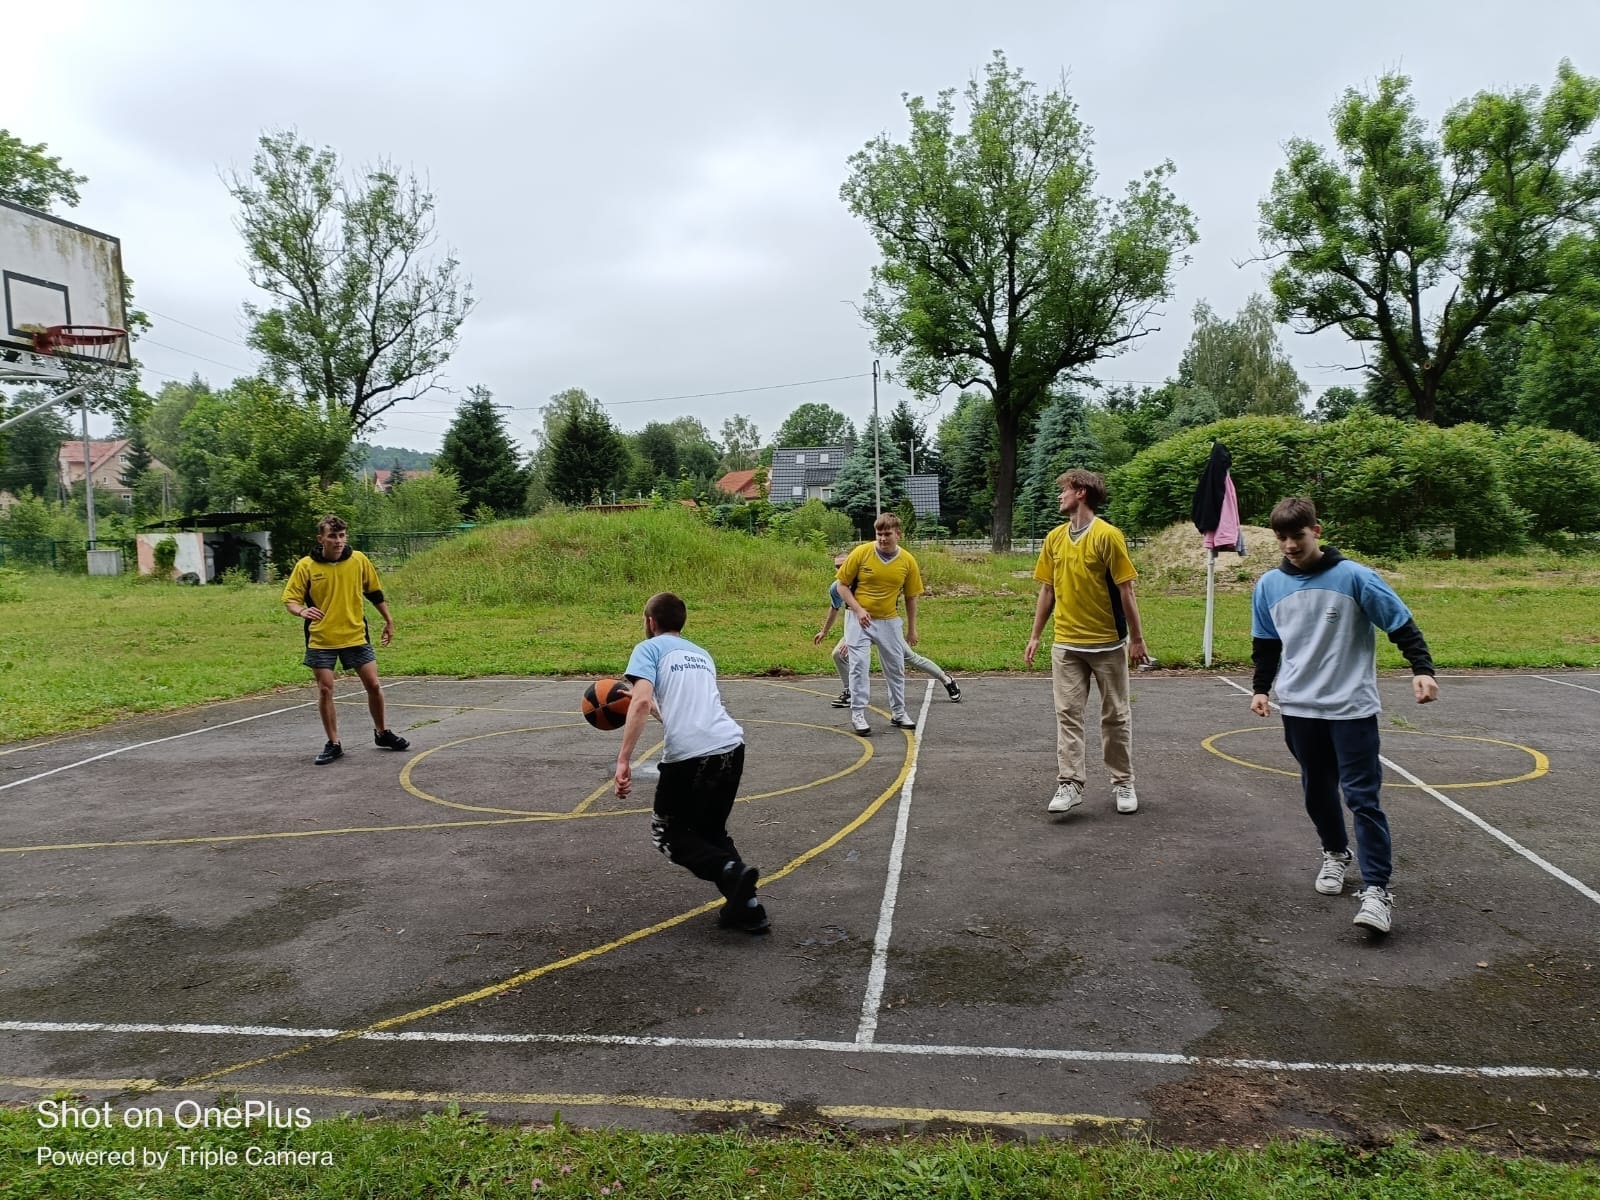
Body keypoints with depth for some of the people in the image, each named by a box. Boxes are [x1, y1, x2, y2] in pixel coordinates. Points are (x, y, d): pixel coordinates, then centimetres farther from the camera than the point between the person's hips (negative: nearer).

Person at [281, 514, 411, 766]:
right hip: (321, 640, -1)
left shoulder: (359, 560, -3)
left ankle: (382, 733, 24)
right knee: (325, 690, 0)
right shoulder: (305, 566, -8)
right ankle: (333, 744, 14)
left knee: (373, 685, 3)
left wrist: (389, 621, 14)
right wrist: (302, 611, -27)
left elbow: (375, 593, 10)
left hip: (356, 636, 1)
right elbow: (290, 600, -5)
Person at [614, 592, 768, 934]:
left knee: (668, 834, 15)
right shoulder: (701, 653, 27)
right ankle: (747, 908, 10)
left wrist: (623, 760, -11)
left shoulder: (648, 649, 7)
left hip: (687, 754, -6)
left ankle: (731, 871, -10)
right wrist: (655, 708, 50)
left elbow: (642, 702, -10)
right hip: (731, 745, 6)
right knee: (711, 831, 25)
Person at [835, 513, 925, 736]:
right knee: (859, 665, -10)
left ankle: (898, 713, 25)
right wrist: (858, 609, -15)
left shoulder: (908, 561, -4)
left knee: (896, 667, 10)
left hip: (889, 620, 3)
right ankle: (857, 715, -2)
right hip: (859, 618, -3)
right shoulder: (861, 552, -11)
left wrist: (911, 629, 10)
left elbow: (911, 597, 7)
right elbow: (842, 585, -4)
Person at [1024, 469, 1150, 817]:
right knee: (1067, 715, 0)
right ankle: (1069, 785, 4)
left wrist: (1137, 638, -8)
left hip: (1108, 644, -4)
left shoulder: (1108, 536, -11)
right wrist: (1035, 636, 10)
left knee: (1116, 716, 9)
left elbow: (1125, 590, -9)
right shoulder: (1054, 538, 5)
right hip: (1066, 645, 4)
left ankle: (1123, 784, 21)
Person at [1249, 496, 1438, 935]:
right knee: (1317, 791, 14)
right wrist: (1260, 688, 8)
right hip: (1299, 709, 4)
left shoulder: (1354, 577, -8)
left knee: (1362, 797, -6)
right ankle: (1335, 853, 38)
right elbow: (1265, 645, 15)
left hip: (1351, 706, -4)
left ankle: (1376, 889, -3)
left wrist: (1422, 669, -15)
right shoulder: (1269, 585, 3)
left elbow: (1402, 625, -4)